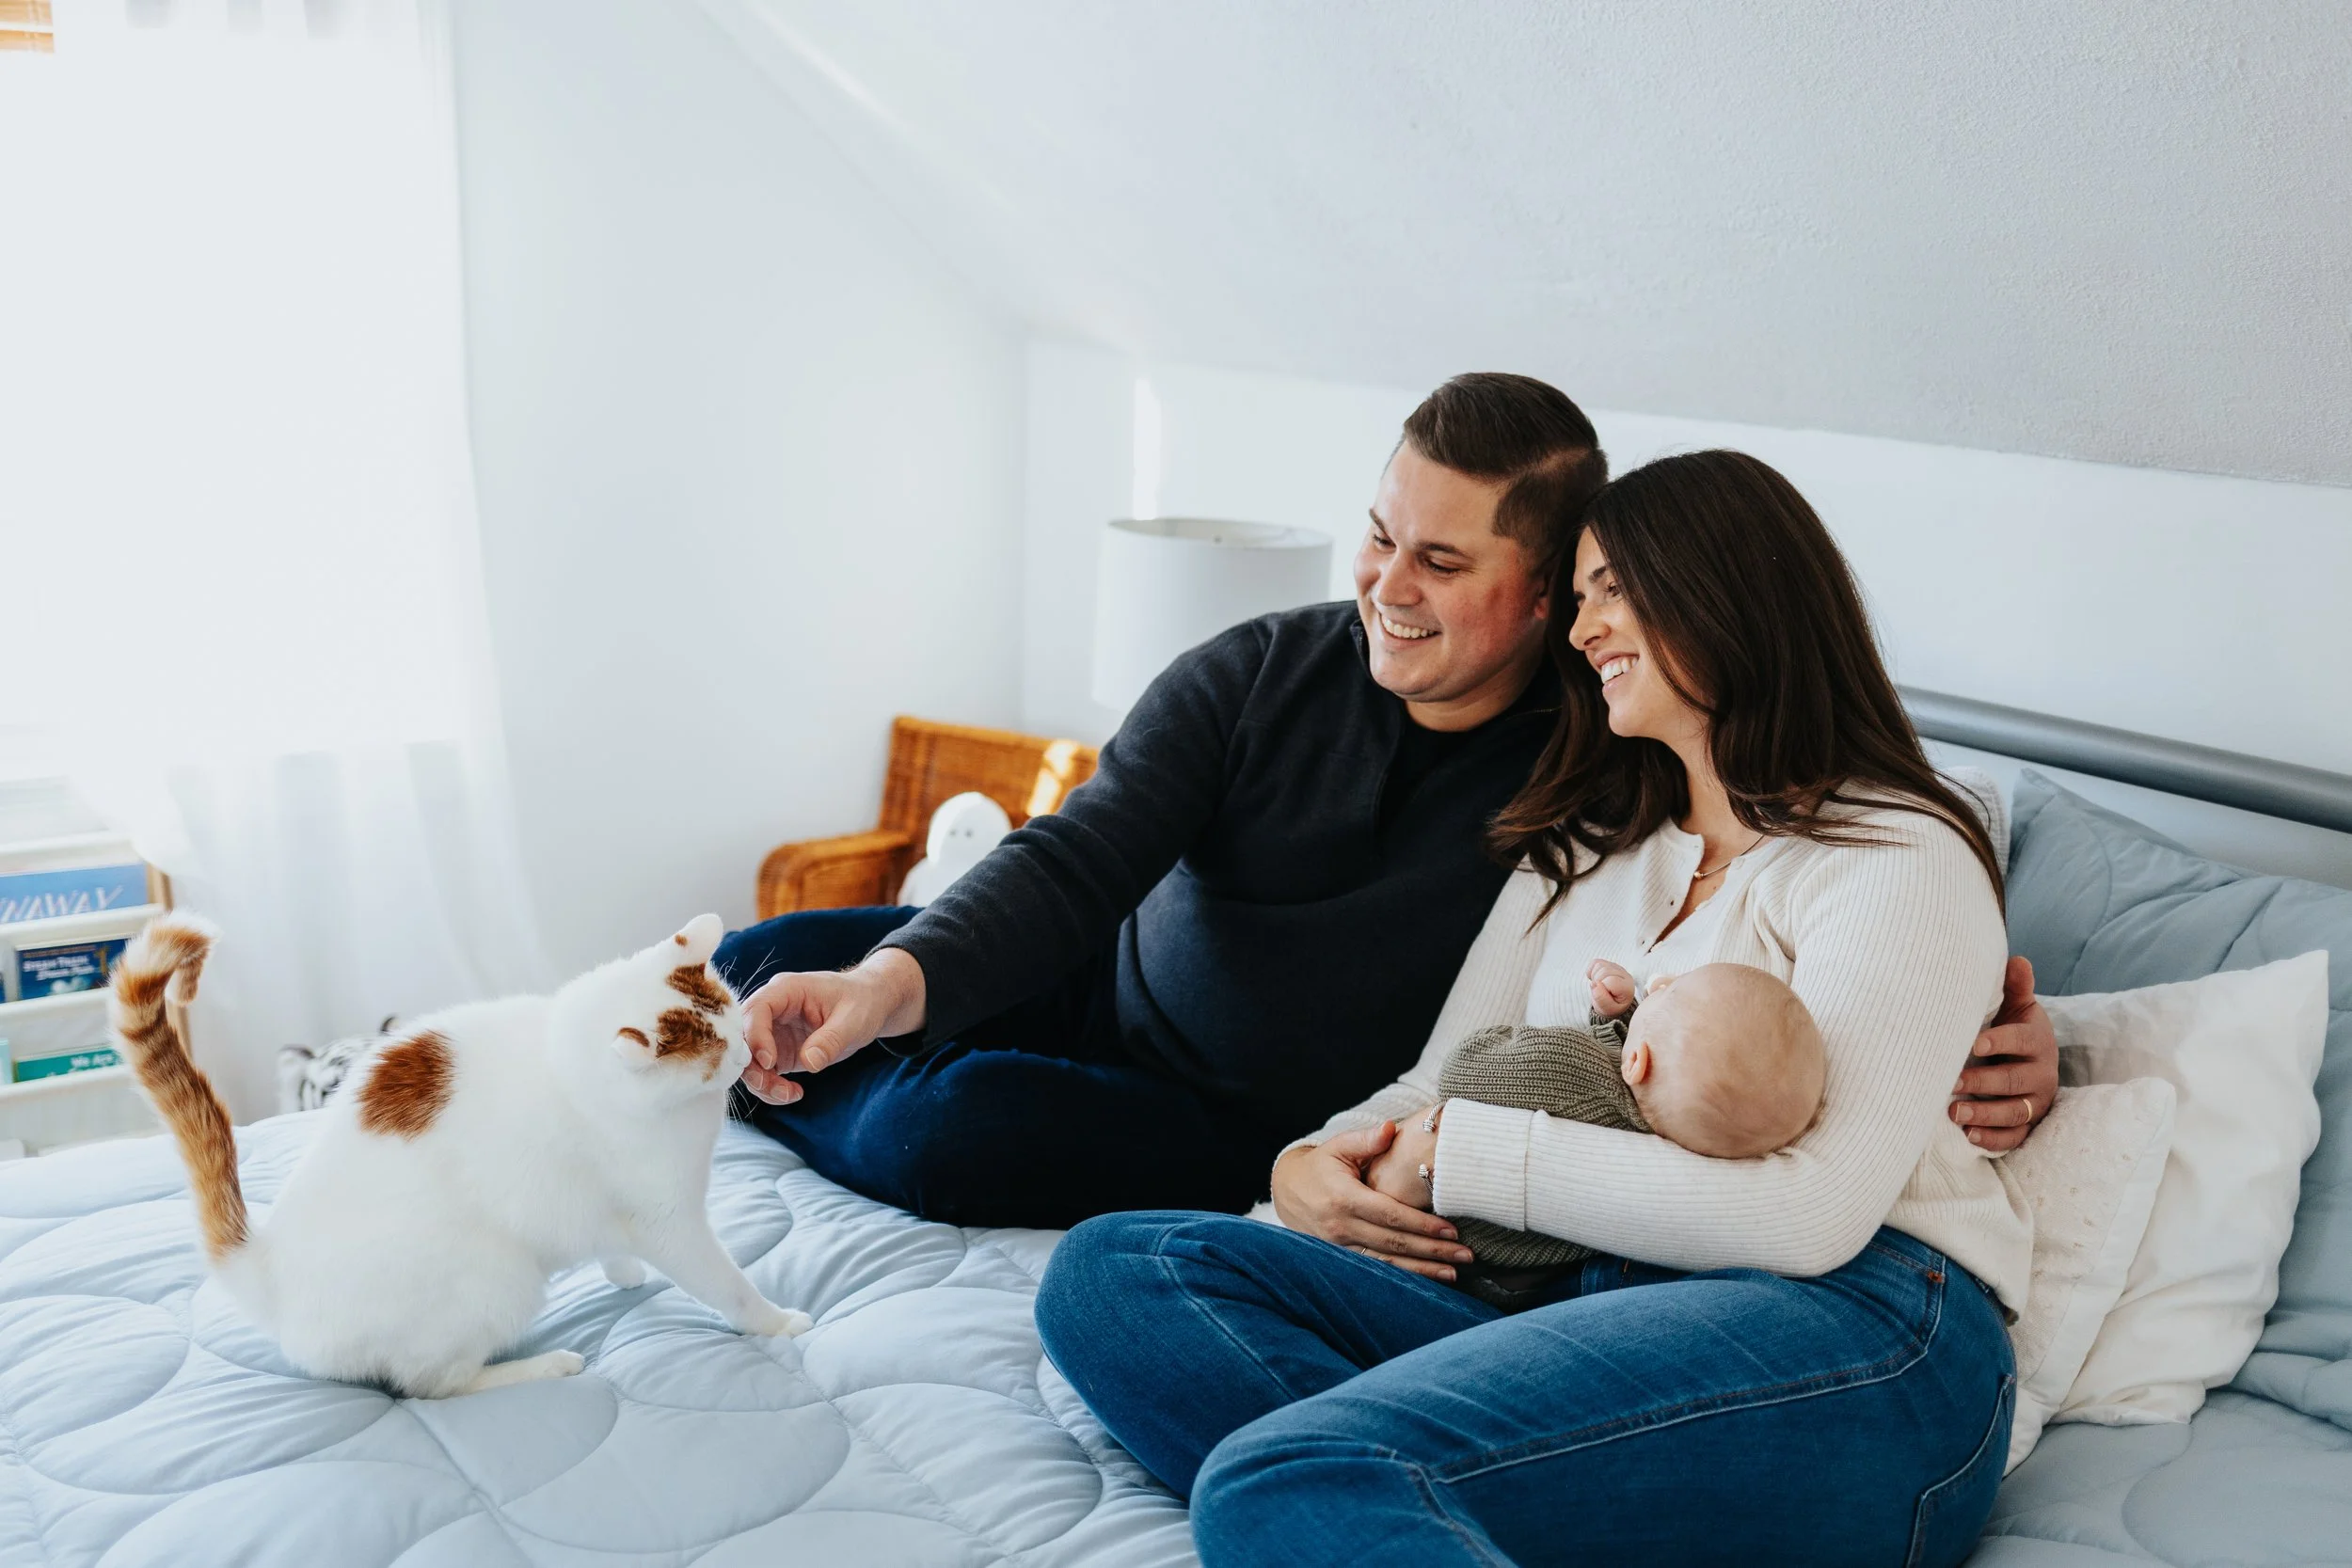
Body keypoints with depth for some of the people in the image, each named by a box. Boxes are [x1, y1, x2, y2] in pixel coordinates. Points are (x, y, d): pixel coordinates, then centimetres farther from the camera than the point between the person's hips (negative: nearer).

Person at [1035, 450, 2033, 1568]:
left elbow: (1807, 1213, -14)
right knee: (1111, 1271, -13)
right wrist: (1313, 1164, -5)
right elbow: (1444, 1083, 19)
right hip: (1585, 1299, 9)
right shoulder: (1583, 850, 23)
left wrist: (1458, 1154, -10)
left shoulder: (1904, 860, -1)